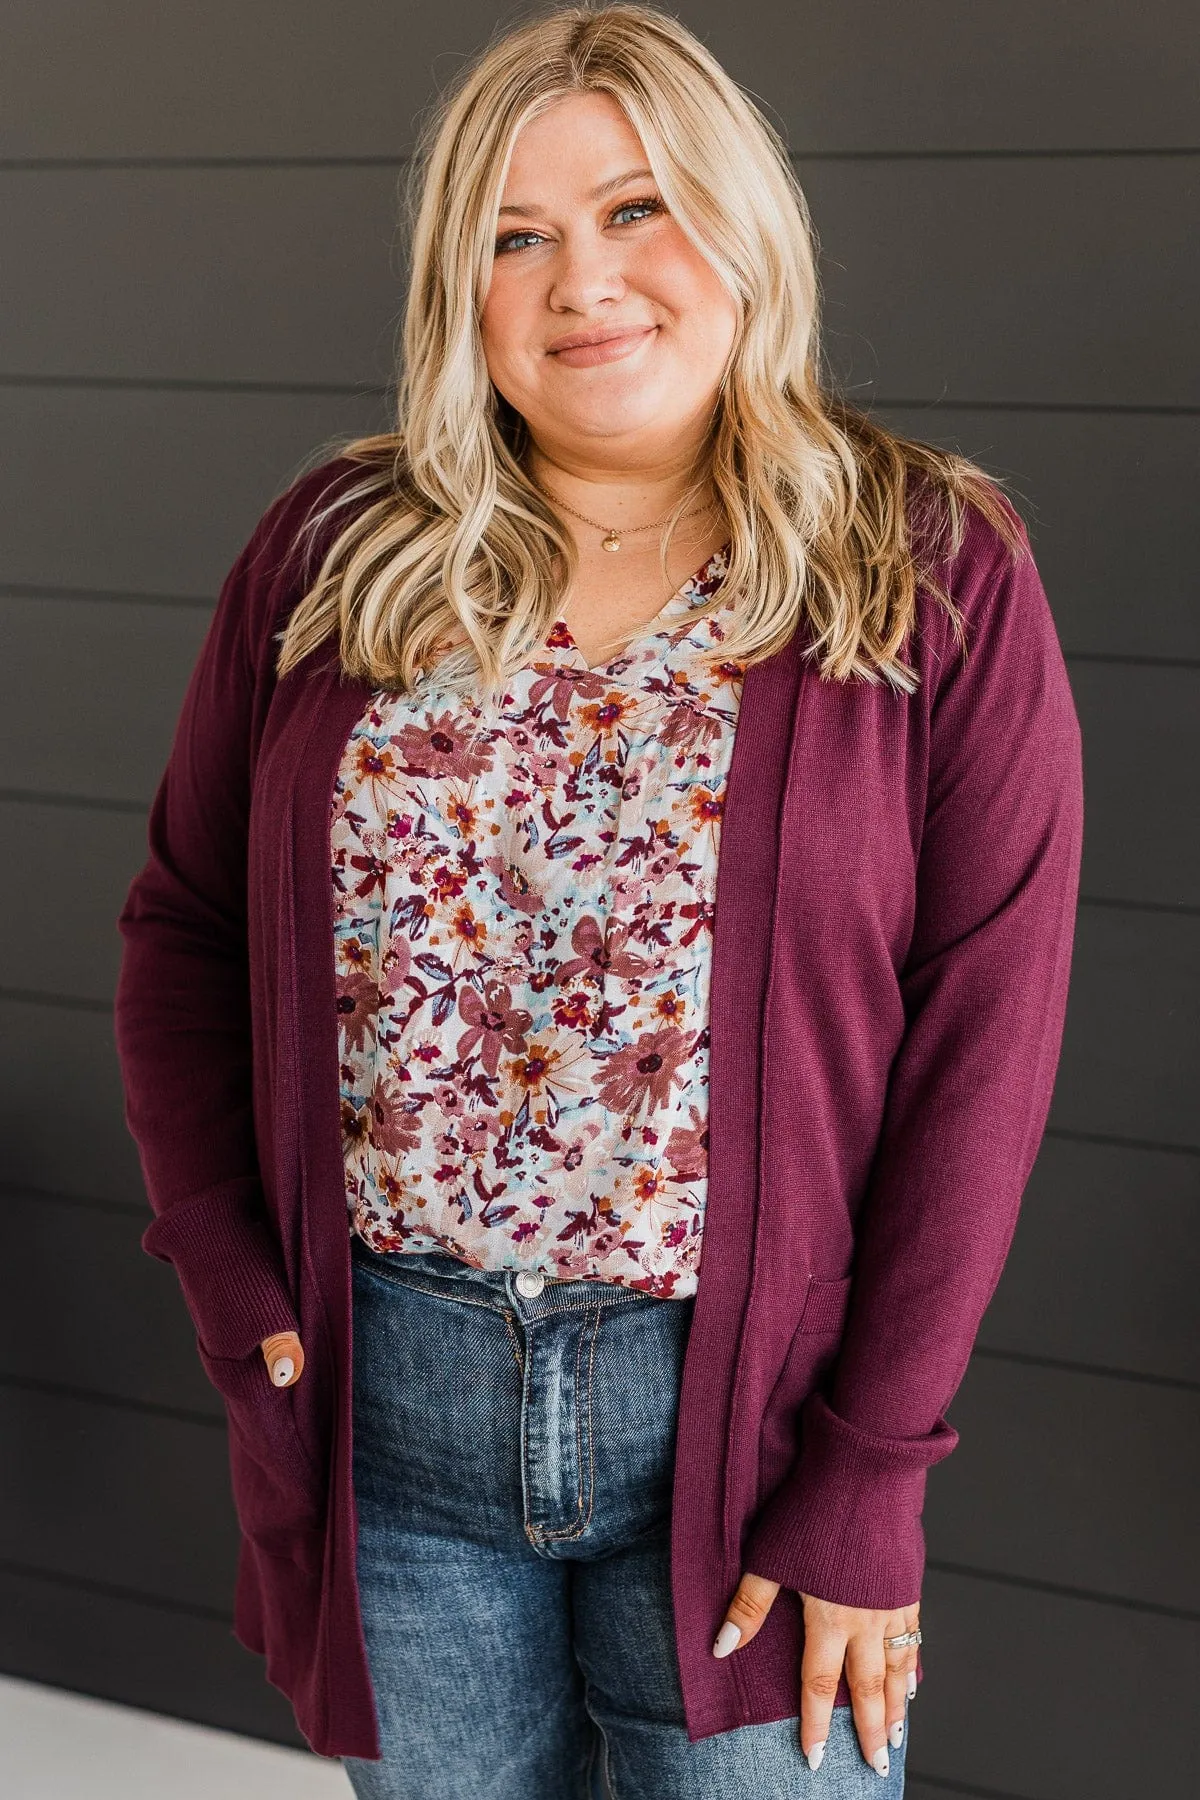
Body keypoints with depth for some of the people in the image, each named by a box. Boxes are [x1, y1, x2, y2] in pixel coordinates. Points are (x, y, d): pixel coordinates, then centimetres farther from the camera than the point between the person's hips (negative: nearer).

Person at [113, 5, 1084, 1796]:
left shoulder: (933, 577, -6)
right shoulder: (335, 553, 1)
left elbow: (984, 1040, -9)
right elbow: (183, 925, 7)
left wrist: (867, 1473, -11)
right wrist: (231, 1277, -4)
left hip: (742, 1407, -2)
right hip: (382, 1402, 3)